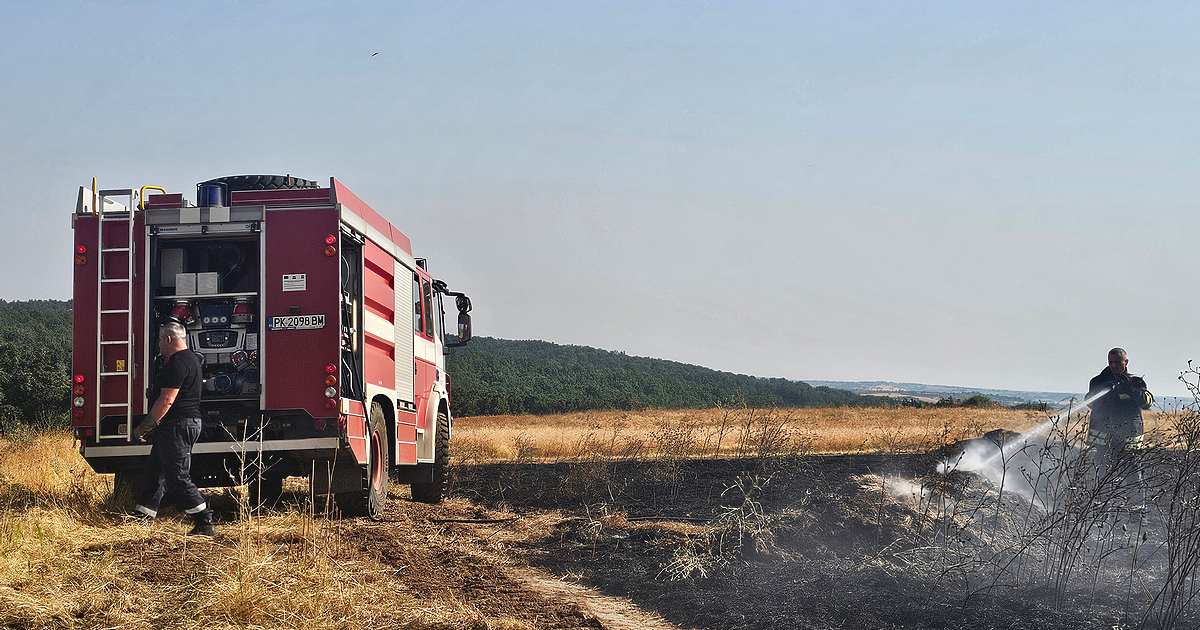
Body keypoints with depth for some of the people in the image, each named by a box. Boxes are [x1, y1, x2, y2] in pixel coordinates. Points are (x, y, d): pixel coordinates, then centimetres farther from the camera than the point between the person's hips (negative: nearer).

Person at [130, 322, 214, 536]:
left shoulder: (177, 363, -17)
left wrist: (144, 427, -15)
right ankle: (141, 518, 18)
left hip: (177, 427, -11)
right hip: (189, 422, 11)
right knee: (156, 471, 14)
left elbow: (166, 400, -22)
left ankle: (205, 523, -8)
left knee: (177, 478, -8)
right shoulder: (191, 358, 18)